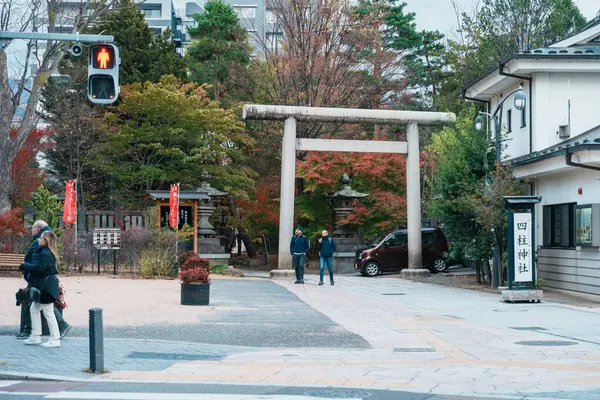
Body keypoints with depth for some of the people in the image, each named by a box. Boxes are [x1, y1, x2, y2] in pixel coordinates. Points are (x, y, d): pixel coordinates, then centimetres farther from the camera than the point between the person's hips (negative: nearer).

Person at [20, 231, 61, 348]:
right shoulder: (45, 252, 14)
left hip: (46, 287, -11)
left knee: (48, 313, -5)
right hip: (44, 286, 11)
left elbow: (38, 268, -27)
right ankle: (36, 336, 23)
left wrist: (23, 266, -14)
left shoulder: (45, 254, -19)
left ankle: (55, 340, 1)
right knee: (34, 309, 18)